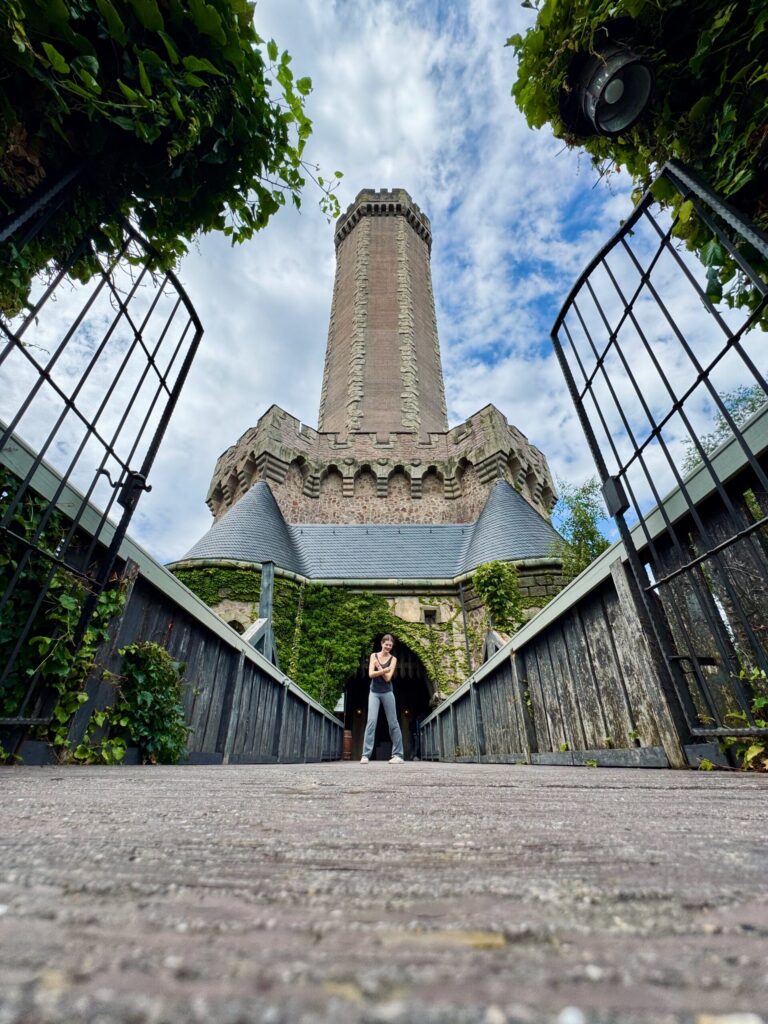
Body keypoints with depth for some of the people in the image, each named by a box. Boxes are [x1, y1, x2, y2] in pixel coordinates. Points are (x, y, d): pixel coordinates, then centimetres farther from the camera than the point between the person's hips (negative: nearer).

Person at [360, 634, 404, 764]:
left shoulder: (393, 659, 0)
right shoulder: (374, 656, 2)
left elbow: (388, 678, -11)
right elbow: (371, 674, -11)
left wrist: (379, 667, -14)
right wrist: (384, 670, -22)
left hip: (387, 693, 0)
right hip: (374, 692, 0)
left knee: (393, 723, 4)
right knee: (371, 721, -9)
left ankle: (398, 755, 11)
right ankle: (366, 755, -8)